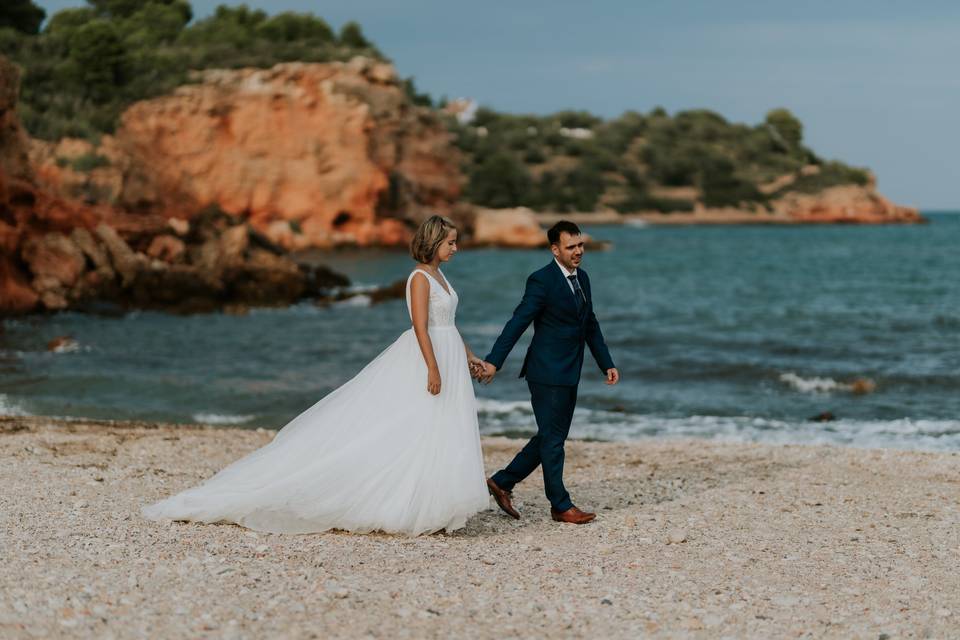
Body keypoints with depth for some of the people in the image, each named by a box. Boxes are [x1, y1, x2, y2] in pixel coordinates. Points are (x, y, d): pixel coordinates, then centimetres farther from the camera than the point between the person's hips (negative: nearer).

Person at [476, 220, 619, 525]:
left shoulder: (582, 278, 11)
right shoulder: (542, 281, -14)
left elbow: (590, 325, 19)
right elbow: (517, 323, -18)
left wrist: (607, 364, 16)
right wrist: (493, 362, -23)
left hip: (568, 375, 9)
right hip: (547, 373, -9)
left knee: (551, 437, 15)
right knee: (552, 439, 0)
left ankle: (502, 482, 24)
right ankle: (561, 506, 8)